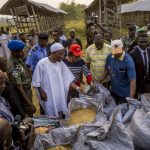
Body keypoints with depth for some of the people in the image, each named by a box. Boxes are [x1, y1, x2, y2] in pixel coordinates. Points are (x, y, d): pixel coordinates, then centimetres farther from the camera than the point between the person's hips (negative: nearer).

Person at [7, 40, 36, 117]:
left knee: (29, 117, 21)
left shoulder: (18, 59, -1)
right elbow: (20, 89, -26)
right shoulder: (14, 68, -28)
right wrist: (30, 105, -25)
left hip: (27, 92, 8)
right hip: (24, 97, -8)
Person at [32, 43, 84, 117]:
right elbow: (37, 81, -7)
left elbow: (67, 79, 3)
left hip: (60, 96, 5)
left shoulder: (61, 64, 0)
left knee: (61, 115, 12)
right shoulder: (42, 63, -15)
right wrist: (41, 92, -9)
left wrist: (77, 87, -5)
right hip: (48, 96, -5)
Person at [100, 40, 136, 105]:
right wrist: (100, 81, -4)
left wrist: (131, 98, -36)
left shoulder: (128, 61, -26)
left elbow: (133, 80, -29)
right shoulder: (109, 57, -9)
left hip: (125, 93, -5)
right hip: (113, 90, 5)